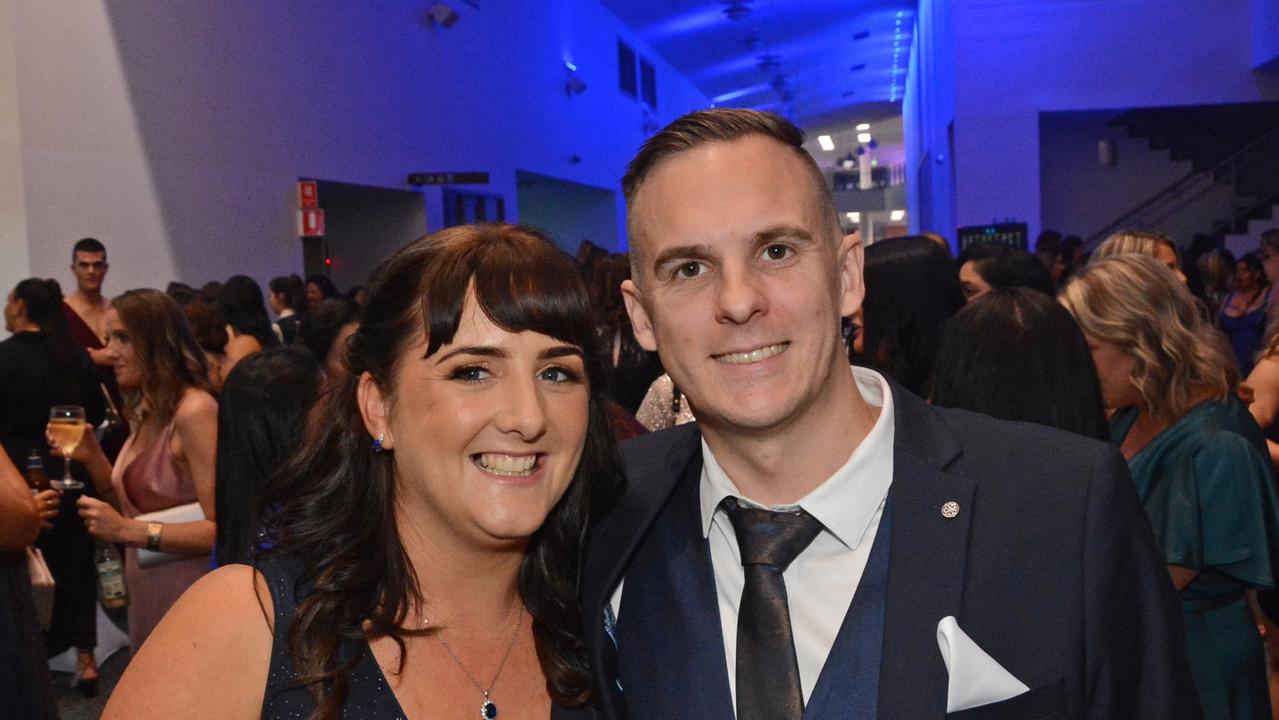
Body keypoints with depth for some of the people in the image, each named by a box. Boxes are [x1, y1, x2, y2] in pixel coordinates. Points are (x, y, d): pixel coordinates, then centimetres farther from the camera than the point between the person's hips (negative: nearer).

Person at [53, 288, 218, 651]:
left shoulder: (194, 409, -18)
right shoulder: (145, 413, 9)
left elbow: (224, 527, -23)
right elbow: (134, 507, 14)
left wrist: (128, 531, -21)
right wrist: (91, 457, 2)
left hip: (190, 600, -8)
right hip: (147, 599, 8)